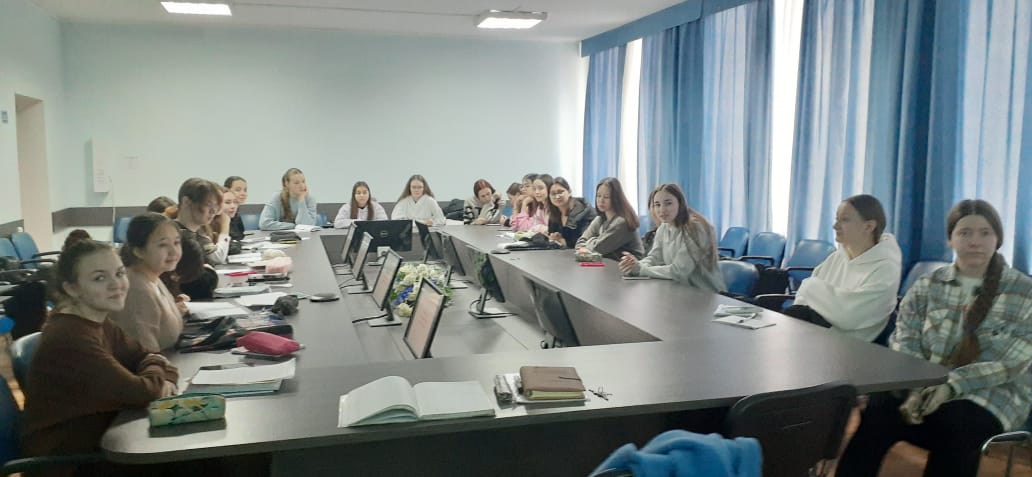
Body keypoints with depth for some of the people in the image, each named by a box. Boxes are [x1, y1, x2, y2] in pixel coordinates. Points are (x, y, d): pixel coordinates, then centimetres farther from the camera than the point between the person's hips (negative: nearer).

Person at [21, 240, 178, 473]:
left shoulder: (98, 323, 3)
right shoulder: (70, 337, -25)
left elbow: (145, 355, 8)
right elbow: (140, 392, -26)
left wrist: (165, 379, -13)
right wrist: (157, 372, -5)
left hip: (96, 441, 8)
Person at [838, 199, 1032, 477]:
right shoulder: (927, 285, 10)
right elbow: (904, 342, 0)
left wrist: (953, 384, -23)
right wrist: (915, 387, -21)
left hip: (991, 397, -2)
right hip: (924, 388, 2)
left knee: (954, 427, -36)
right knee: (878, 410, -30)